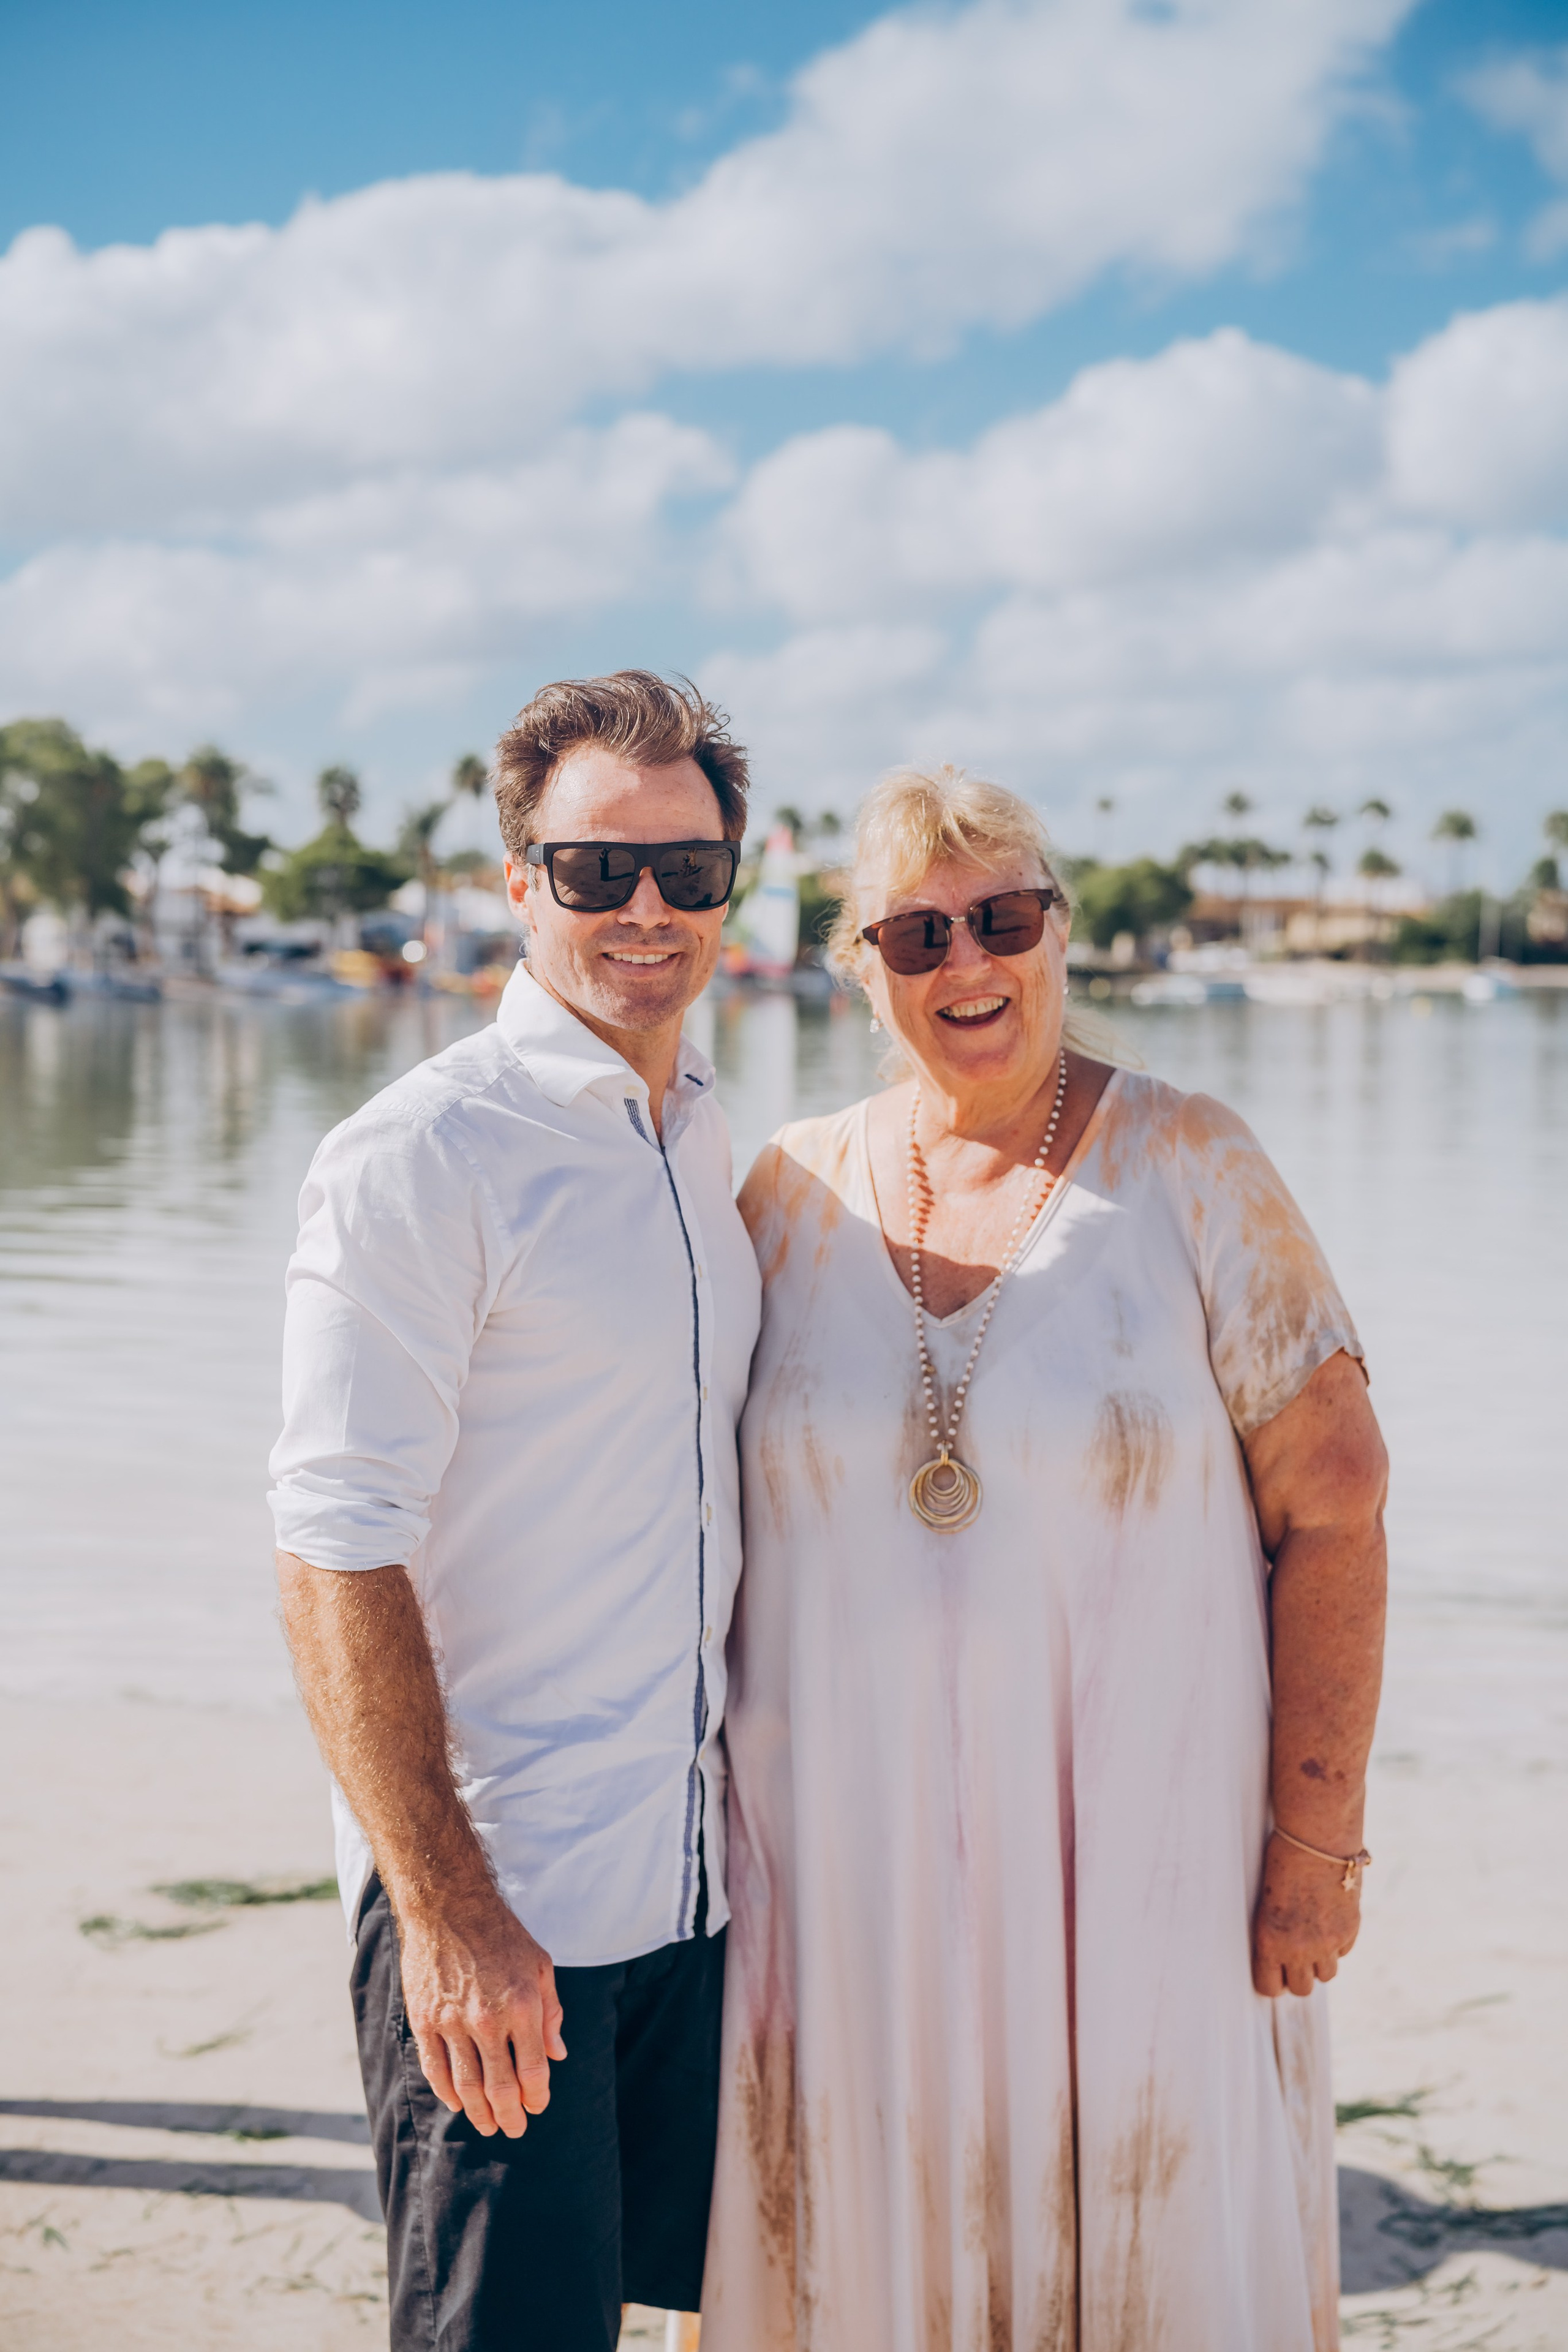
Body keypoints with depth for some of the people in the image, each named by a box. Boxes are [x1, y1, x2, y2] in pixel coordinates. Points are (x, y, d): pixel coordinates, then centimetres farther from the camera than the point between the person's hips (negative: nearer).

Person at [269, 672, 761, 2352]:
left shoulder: (703, 1139, 11)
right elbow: (336, 1556, -17)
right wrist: (445, 1909, -19)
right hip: (501, 1903, -7)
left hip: (699, 1881, 7)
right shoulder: (415, 1160, -14)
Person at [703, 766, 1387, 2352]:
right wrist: (721, 1812, 7)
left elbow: (1332, 1508, -5)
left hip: (1139, 1862, -2)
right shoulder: (794, 1191, 3)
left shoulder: (1189, 1168, -4)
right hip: (854, 1863, 2)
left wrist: (1318, 1835, -7)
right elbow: (725, 1520, 10)